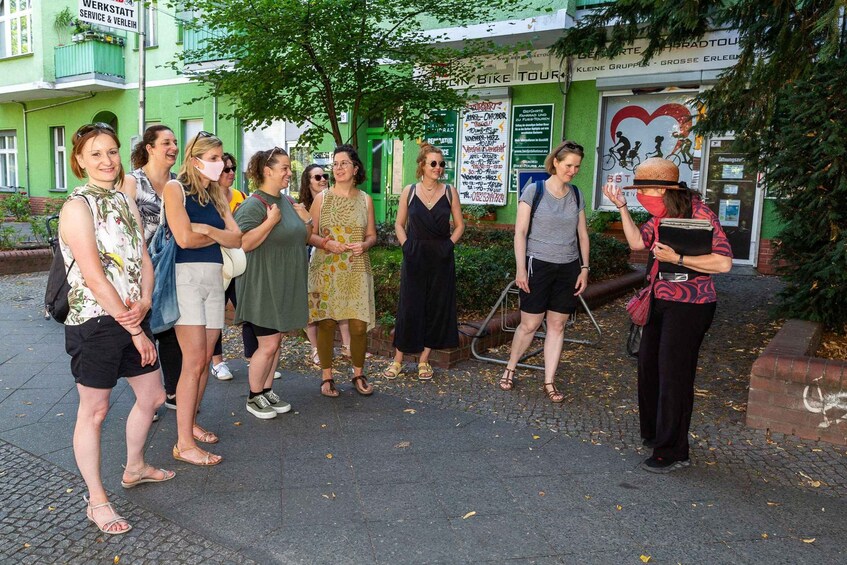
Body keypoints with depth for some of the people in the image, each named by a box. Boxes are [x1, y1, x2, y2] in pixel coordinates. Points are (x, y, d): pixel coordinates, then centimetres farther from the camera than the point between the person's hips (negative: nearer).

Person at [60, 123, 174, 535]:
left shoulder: (126, 202, 10)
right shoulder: (78, 207, -13)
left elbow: (143, 259, 8)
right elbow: (94, 277, -19)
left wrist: (144, 303, -11)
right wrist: (135, 330, -16)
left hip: (131, 319, 8)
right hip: (95, 323, -7)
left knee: (152, 396, 17)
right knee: (94, 410, 6)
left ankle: (134, 469, 41)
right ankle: (96, 501, 22)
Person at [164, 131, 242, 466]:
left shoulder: (215, 196, 16)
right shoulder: (175, 188, -3)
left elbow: (237, 239, 5)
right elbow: (184, 238, -15)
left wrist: (208, 230, -12)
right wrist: (219, 235, 0)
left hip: (214, 277, 7)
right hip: (186, 275, -7)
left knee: (204, 360, 8)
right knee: (194, 361, -10)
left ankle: (190, 423, 23)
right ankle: (184, 444, -4)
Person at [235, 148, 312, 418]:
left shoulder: (287, 202, 11)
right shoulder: (253, 205, -14)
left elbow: (299, 238, 22)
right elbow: (243, 243, -24)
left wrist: (307, 220, 2)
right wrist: (271, 221, -24)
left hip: (285, 286, 8)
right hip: (263, 287, -8)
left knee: (275, 341, 14)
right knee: (268, 344, -4)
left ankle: (267, 391, 26)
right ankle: (254, 398, 13)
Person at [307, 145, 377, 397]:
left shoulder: (365, 199, 8)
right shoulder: (322, 198, 4)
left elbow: (372, 235, 12)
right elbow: (310, 234, 3)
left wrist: (364, 245, -9)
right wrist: (327, 244, -15)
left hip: (356, 270, 1)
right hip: (325, 269, -1)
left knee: (359, 324, -2)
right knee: (326, 322, 1)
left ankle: (358, 374, 19)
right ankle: (327, 377, 16)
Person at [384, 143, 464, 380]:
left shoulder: (449, 192, 2)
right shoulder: (409, 191, 2)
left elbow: (459, 225, 7)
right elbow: (399, 224, 8)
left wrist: (449, 245, -5)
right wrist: (406, 246, -5)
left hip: (441, 258, 1)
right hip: (414, 257, -1)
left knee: (437, 307, 6)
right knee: (409, 307, 1)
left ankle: (424, 360, 18)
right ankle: (398, 359, 13)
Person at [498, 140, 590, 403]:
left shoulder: (576, 195, 8)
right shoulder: (534, 190, -6)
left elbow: (582, 234, 12)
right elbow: (520, 232, -7)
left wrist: (584, 268, 7)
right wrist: (520, 269, -12)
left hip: (568, 268, 4)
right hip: (538, 265, -4)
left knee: (557, 325, 6)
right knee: (530, 324, 1)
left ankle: (549, 382, 15)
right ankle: (510, 369, 23)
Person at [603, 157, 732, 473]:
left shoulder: (699, 215, -19)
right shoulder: (663, 215, 6)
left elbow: (723, 262, -25)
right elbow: (637, 242, 6)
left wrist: (676, 258, -27)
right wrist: (622, 207, 1)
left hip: (690, 306, -9)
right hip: (661, 301, 9)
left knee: (673, 375, -3)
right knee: (649, 366, 17)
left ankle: (673, 452, 10)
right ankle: (653, 432, 36)